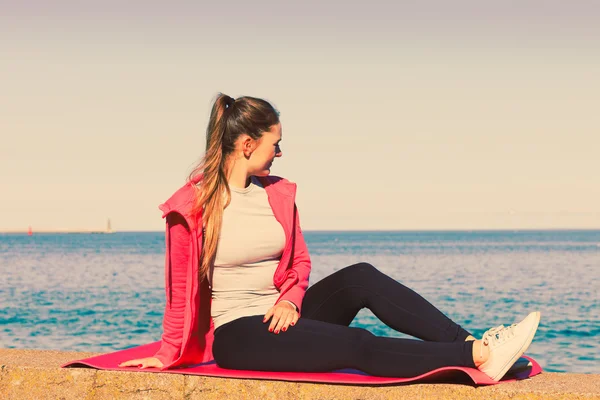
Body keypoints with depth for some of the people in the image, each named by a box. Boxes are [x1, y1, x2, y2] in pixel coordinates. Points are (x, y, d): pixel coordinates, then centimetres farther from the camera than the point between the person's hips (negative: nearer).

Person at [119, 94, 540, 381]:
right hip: (237, 334, -6)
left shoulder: (279, 193, 8)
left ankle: (472, 344, -27)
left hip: (283, 315, 6)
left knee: (360, 277, -21)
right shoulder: (191, 206, -9)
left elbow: (300, 262, 13)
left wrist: (289, 300, -7)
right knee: (357, 346, -26)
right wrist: (168, 356, -1)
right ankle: (477, 357, -35)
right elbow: (181, 288, -4)